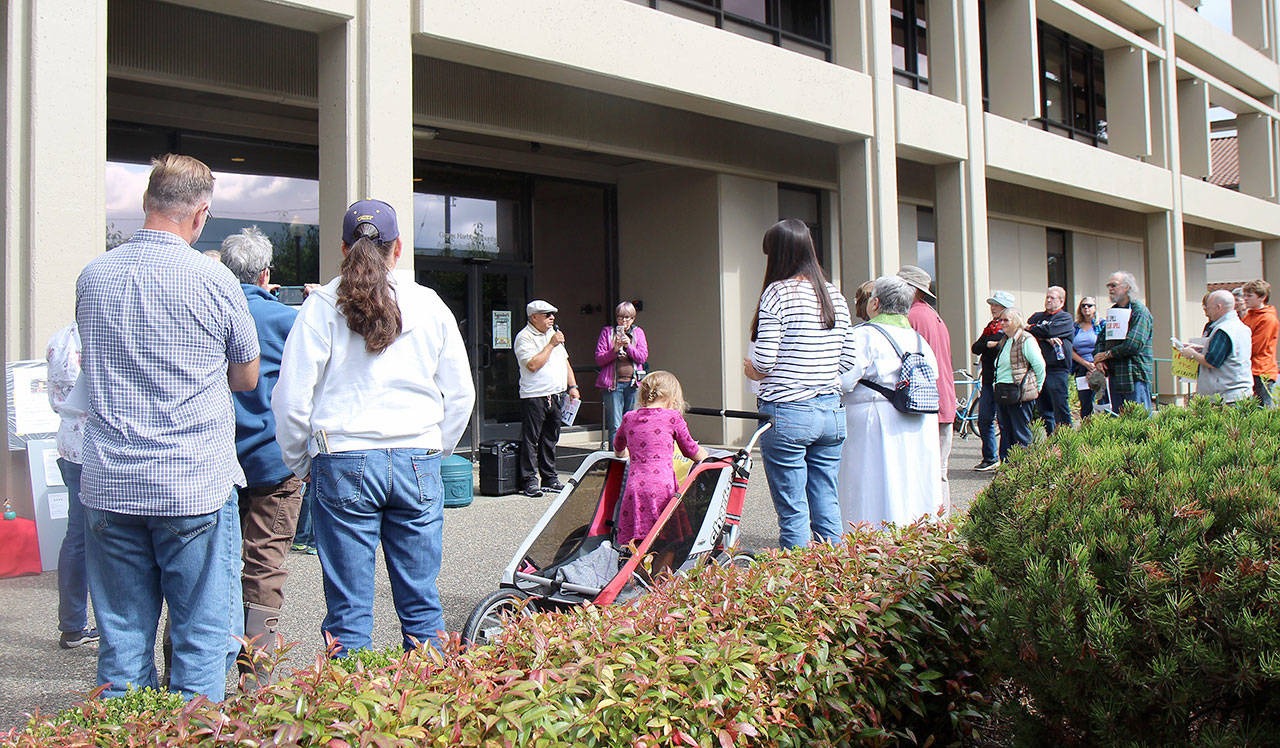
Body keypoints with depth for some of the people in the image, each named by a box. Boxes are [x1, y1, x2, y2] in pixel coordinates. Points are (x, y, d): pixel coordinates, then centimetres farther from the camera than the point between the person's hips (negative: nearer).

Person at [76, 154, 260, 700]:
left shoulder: (92, 277, 6)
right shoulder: (213, 280, -8)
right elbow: (247, 378, 5)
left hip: (109, 487, 5)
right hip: (196, 486, -4)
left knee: (121, 643, 12)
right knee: (202, 643, 4)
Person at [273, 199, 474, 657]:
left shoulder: (322, 306, -1)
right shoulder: (428, 305, 5)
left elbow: (292, 399, -1)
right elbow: (461, 394, 10)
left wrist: (300, 464, 13)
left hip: (343, 464, -1)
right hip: (418, 461, 2)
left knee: (349, 610, 6)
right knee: (422, 604, 10)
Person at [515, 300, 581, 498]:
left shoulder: (553, 333, 17)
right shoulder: (524, 337, -8)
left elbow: (565, 362, 21)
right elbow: (533, 364, -20)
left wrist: (572, 386, 12)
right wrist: (551, 344, -15)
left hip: (556, 396, 7)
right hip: (534, 397, -7)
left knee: (550, 439, 13)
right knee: (531, 440, -3)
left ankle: (550, 479, 21)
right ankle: (530, 482, 3)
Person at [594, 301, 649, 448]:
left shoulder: (638, 332, 13)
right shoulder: (607, 332, 8)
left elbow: (643, 357, 3)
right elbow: (599, 359, 2)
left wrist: (629, 346, -12)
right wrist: (614, 350, -14)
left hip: (633, 383, 2)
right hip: (613, 383, -2)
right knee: (614, 425, -4)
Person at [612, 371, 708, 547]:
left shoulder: (629, 417, 17)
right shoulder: (672, 417, 6)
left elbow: (618, 448, 35)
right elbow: (691, 451, 16)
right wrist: (707, 456, 36)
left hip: (635, 485, 3)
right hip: (662, 484, -3)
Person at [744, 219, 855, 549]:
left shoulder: (777, 292, -9)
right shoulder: (835, 295, 9)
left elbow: (764, 360, -13)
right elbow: (847, 358, 10)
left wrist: (751, 369, 8)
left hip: (787, 414, -6)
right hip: (831, 412, 6)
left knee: (793, 512, 1)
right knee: (827, 506, 13)